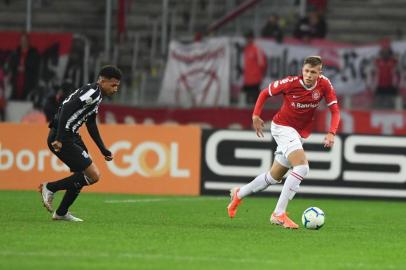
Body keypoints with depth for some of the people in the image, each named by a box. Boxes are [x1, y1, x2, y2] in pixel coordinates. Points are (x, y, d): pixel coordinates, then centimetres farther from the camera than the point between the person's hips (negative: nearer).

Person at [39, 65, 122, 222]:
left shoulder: (96, 96, 18)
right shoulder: (92, 92, -15)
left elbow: (91, 125, 27)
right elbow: (66, 109, -26)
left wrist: (103, 150, 28)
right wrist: (59, 139, -30)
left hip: (71, 136, 11)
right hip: (63, 140, -11)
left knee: (82, 175, 20)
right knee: (94, 175, -10)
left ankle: (61, 213, 27)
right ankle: (49, 188, -1)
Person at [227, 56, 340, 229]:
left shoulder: (324, 85, -11)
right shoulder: (291, 83, -20)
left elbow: (335, 110, -7)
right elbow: (265, 93, -4)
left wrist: (331, 133, -22)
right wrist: (256, 115, -10)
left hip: (300, 133, 6)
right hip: (282, 127, -6)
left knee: (275, 177, 16)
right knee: (302, 167, -26)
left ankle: (239, 194, 40)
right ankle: (279, 214, -23)